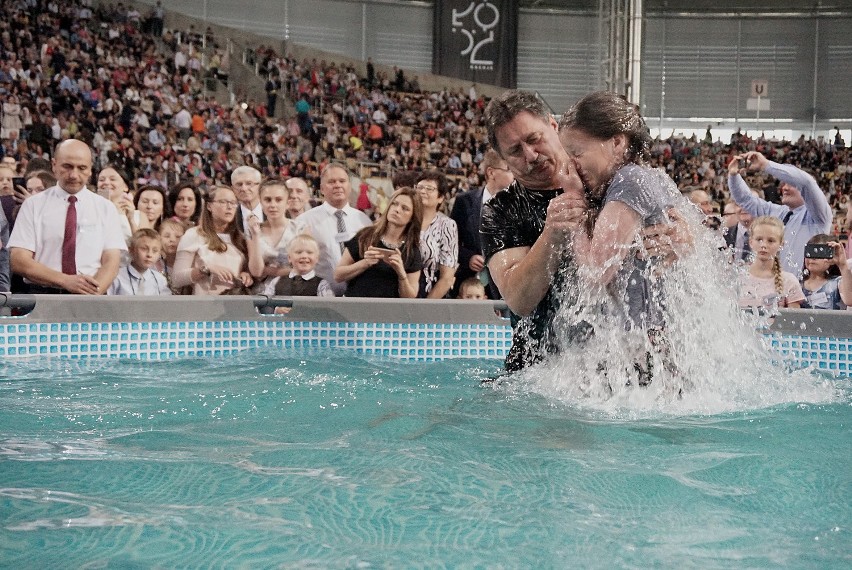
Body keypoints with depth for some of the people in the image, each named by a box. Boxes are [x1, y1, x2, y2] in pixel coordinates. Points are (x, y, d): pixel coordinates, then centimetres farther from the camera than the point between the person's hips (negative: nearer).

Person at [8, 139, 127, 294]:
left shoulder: (106, 208, 9)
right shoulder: (33, 205, 7)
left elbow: (111, 262, 1)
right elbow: (19, 261, -1)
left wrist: (92, 295, -17)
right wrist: (65, 280, -14)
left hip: (92, 300, 0)